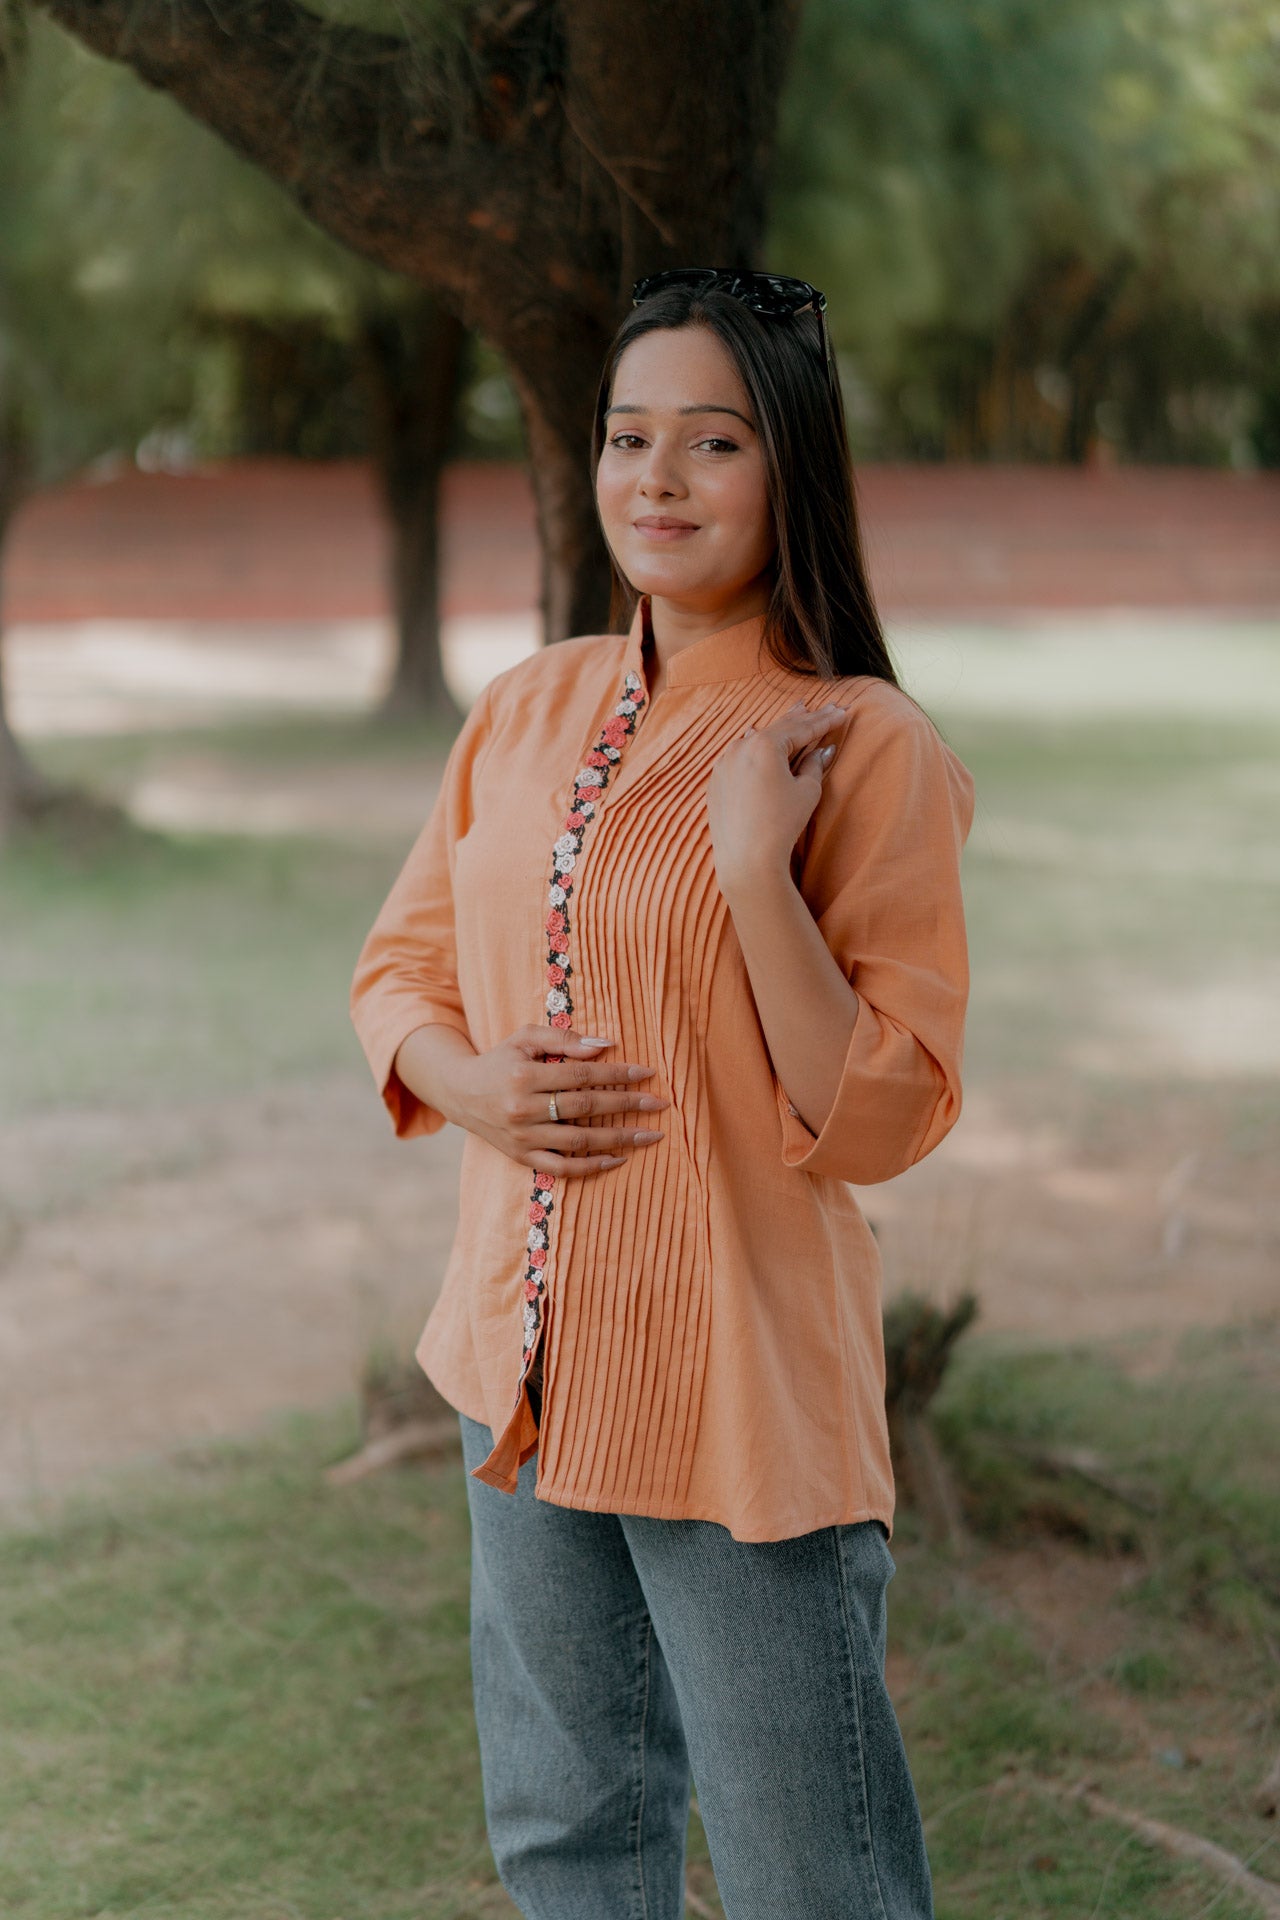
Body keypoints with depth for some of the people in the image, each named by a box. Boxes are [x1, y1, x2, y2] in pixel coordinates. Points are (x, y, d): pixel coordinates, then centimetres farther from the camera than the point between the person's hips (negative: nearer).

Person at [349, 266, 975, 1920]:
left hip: (741, 1393, -6)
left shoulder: (866, 748, -14)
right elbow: (400, 961, 12)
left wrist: (760, 871, -27)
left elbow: (881, 1123, -16)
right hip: (523, 1369, 6)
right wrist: (470, 1082, -9)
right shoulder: (529, 708, 4)